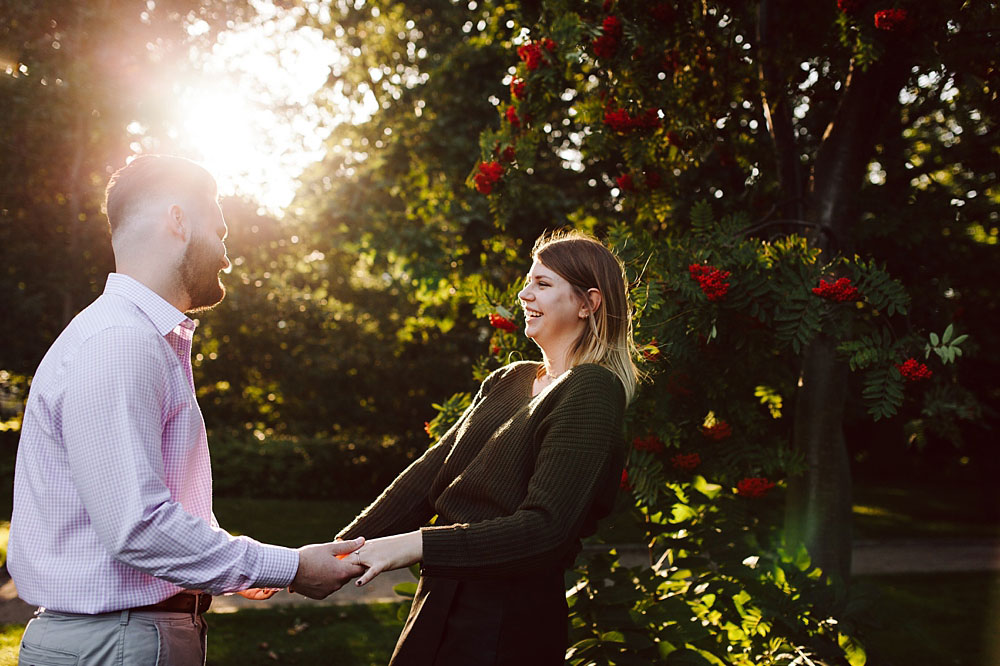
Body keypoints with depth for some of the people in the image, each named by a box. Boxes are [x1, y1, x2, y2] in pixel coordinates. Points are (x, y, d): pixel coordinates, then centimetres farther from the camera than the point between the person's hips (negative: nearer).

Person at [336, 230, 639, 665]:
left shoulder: (592, 392, -12)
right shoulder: (507, 382, 13)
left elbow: (545, 528, -21)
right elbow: (430, 473, 6)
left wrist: (416, 545, -25)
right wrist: (342, 550, -4)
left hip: (507, 629, -7)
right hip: (442, 607, 7)